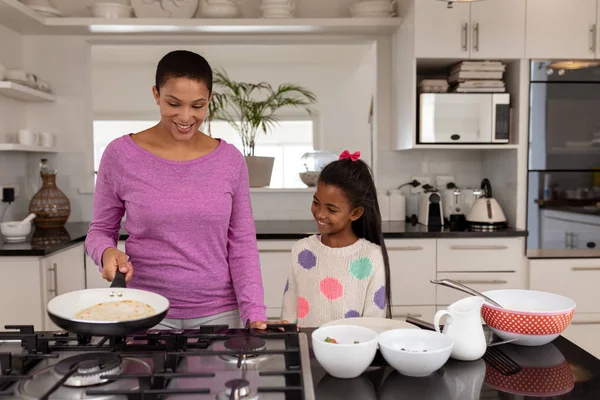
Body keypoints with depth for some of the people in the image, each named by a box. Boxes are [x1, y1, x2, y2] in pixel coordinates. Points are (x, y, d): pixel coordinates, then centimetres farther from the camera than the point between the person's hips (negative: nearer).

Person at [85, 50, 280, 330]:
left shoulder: (230, 159, -3)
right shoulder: (121, 154, -6)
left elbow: (242, 244, -1)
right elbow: (100, 231, 4)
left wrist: (255, 313, -9)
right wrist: (108, 252, -18)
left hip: (218, 313, 1)